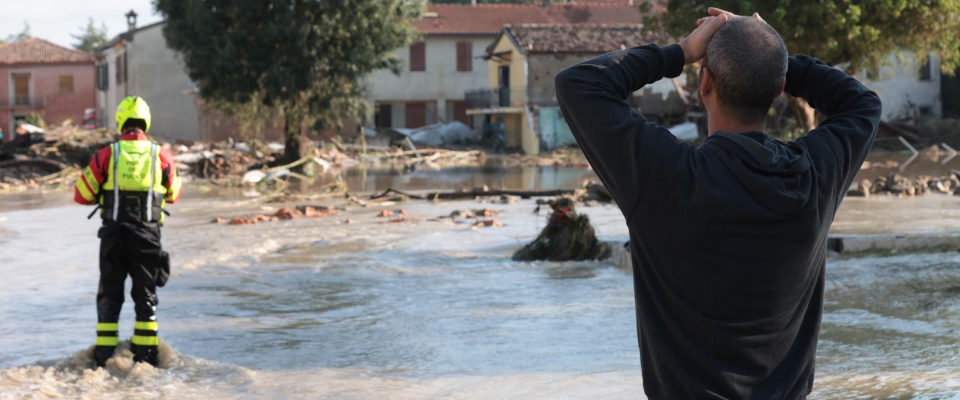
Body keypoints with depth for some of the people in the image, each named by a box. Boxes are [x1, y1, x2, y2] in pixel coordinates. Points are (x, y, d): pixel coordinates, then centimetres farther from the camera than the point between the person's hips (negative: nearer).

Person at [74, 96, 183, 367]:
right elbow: (173, 194, 14)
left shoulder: (106, 155, -5)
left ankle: (104, 354, 8)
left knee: (109, 294, 10)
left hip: (113, 235, 0)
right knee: (145, 294, 11)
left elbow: (82, 195, 0)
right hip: (147, 234, 0)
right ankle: (145, 353, 9)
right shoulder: (161, 156, -2)